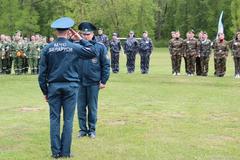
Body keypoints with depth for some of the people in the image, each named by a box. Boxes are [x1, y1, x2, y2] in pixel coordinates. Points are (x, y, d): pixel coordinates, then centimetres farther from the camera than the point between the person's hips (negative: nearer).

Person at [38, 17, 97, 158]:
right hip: (70, 86, -1)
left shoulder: (47, 49, 0)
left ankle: (56, 151, 6)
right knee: (68, 119, 4)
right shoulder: (74, 47, -3)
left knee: (54, 119, 6)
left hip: (54, 87, 1)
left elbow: (42, 73, 1)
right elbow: (93, 53, 8)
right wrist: (80, 39, 9)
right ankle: (65, 151, 5)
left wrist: (45, 91, 9)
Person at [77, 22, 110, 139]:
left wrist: (104, 81, -3)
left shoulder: (100, 47, -3)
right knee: (81, 106, 7)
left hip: (94, 82, -1)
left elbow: (106, 65, -1)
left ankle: (92, 129, 19)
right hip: (80, 82, 1)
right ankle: (83, 129, 18)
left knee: (92, 107, 7)